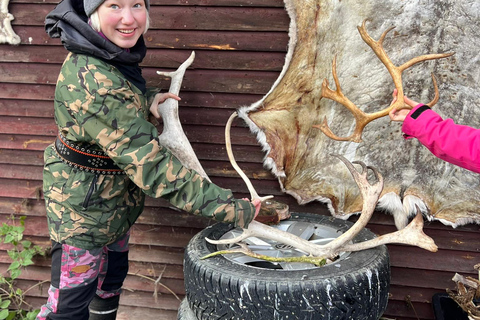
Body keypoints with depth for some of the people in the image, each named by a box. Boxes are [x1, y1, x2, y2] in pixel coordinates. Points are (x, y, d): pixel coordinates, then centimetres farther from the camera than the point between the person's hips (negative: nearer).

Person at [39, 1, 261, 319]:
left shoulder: (116, 55, -5)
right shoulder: (92, 80, -34)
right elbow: (149, 163, -36)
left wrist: (148, 99, -3)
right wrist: (231, 209, -33)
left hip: (118, 199, 9)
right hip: (83, 209, -9)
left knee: (112, 275, 26)